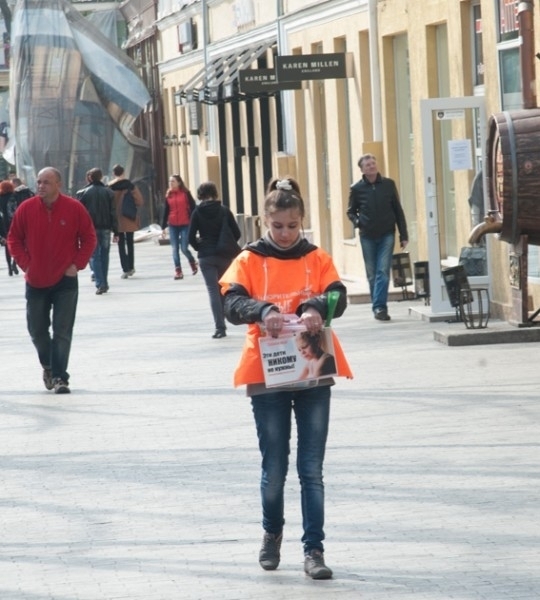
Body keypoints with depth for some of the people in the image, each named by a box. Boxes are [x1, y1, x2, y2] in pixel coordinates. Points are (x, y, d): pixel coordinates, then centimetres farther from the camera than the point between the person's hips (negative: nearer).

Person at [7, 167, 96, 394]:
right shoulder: (26, 209, -4)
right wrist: (25, 264, -5)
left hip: (65, 281, -2)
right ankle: (48, 365, 35)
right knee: (37, 330, 10)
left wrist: (77, 264, -7)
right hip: (36, 281, 2)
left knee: (62, 332, -6)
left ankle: (59, 377, -4)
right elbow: (14, 239, 6)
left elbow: (89, 238, 2)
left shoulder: (74, 208, -7)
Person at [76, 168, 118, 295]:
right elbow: (113, 213, 3)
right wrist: (116, 232, 5)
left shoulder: (83, 193, -3)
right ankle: (104, 284, 16)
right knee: (104, 255, 13)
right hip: (105, 228, 2)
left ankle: (100, 284, -12)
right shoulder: (108, 192, 3)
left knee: (94, 256, 0)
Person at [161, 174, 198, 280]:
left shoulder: (186, 193, -1)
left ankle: (193, 262, 23)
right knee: (175, 249, -2)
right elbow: (165, 211, 12)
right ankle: (178, 271, 2)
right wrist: (163, 226, 11)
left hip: (185, 225, -3)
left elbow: (193, 208, 1)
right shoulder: (168, 195, 8)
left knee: (184, 248, -6)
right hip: (172, 226, 3)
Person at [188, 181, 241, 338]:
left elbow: (191, 237, -5)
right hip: (224, 255, 2)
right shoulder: (224, 210, 0)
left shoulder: (198, 212, -4)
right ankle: (221, 324, 19)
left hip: (206, 256, -2)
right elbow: (236, 233, -2)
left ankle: (220, 327, -13)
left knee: (213, 290, -3)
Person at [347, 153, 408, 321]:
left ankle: (379, 306, -14)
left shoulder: (388, 185, 3)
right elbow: (351, 211, 12)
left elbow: (398, 211, 7)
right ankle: (379, 307, 16)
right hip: (367, 236, 1)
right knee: (372, 274, 6)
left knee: (383, 272, -11)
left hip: (387, 235, -1)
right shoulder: (357, 189, 1)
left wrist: (403, 235, 4)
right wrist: (357, 221, -11)